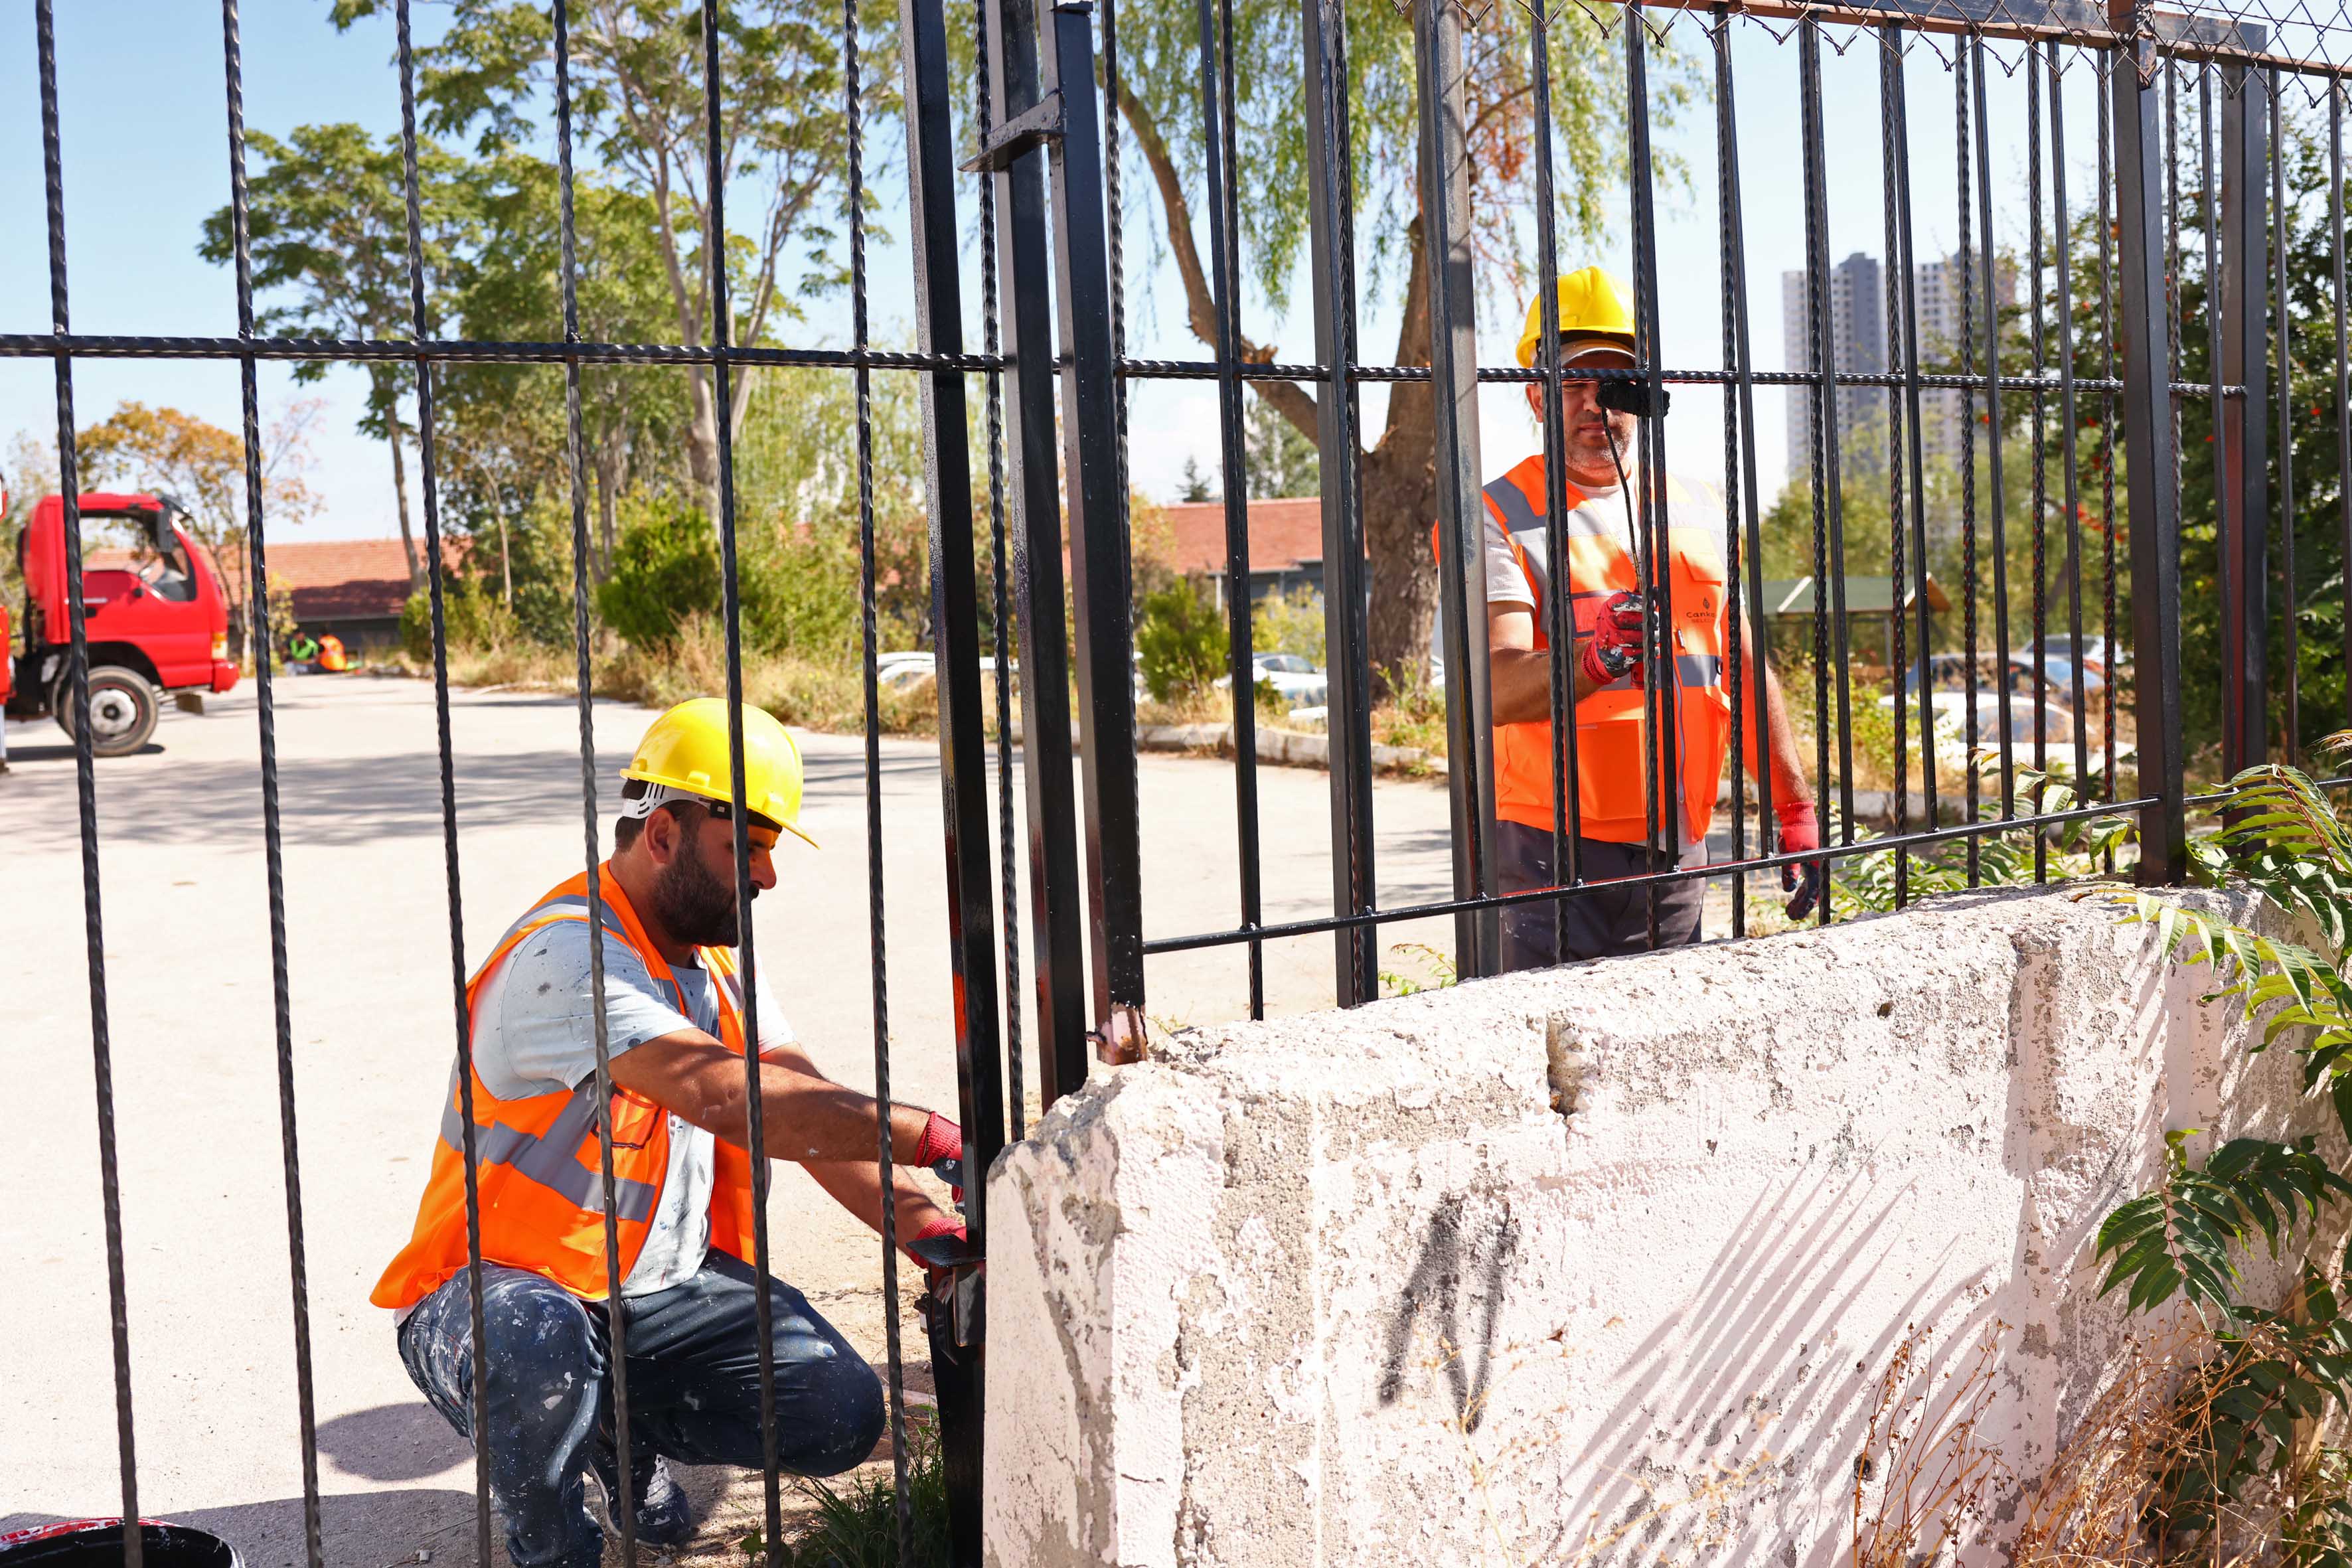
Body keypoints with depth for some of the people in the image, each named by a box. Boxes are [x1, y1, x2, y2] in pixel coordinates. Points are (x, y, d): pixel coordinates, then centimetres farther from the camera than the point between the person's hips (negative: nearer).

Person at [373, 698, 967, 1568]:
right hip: (505, 1289, -7)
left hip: (664, 1289, 7)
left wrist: (926, 1224, -15)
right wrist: (930, 1138, -38)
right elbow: (727, 1096, -37)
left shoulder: (717, 955, 6)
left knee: (840, 1413, -11)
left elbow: (813, 1109, 2)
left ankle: (623, 1428, 17)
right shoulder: (568, 956, -24)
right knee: (540, 1351, -41)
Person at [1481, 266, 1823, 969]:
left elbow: (1744, 671, 18)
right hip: (1551, 851, -5)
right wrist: (1596, 657, -38)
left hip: (1675, 852, 5)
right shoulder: (1498, 519, -4)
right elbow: (1497, 688, -19)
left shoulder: (1697, 513, 13)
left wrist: (1796, 811, 16)